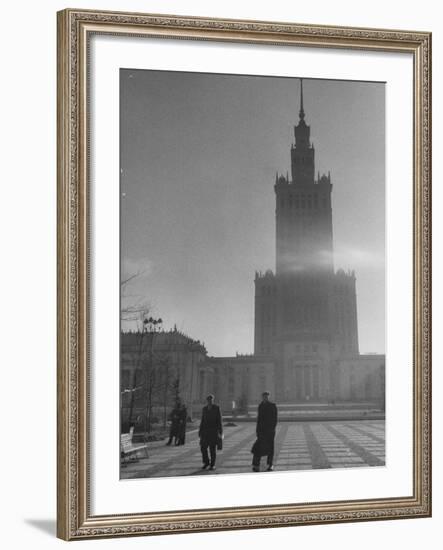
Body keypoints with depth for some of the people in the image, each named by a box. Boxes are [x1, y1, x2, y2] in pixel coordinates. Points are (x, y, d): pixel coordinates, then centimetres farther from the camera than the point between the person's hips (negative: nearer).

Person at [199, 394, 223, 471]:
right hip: (205, 431, 4)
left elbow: (219, 420, -5)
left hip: (214, 431, -4)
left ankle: (212, 465, 8)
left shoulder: (217, 408, -3)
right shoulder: (204, 408, 9)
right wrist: (200, 431, 9)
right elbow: (202, 420, 13)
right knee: (203, 447, -2)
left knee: (213, 448, -2)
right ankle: (206, 462, 17)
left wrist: (220, 432, -10)